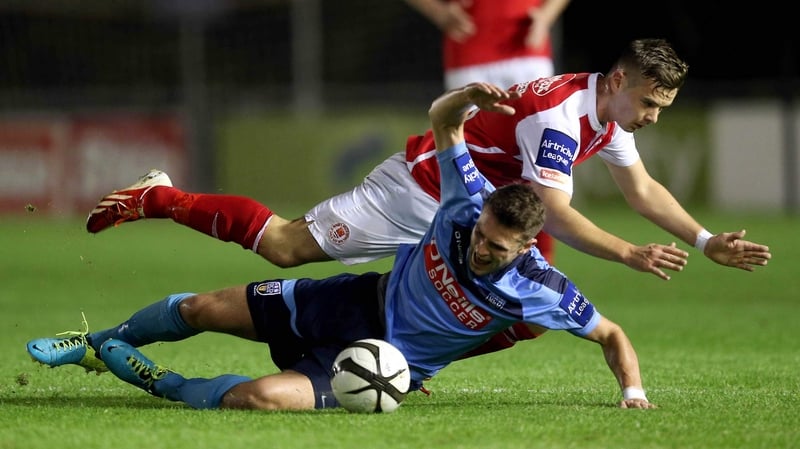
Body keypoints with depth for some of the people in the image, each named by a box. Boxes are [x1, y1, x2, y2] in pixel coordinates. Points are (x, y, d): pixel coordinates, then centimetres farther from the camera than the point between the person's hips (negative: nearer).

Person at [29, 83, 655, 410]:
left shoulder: (537, 290, -26)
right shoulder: (471, 203, -18)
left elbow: (610, 334, -13)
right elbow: (441, 119, -5)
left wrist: (633, 391, -29)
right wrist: (467, 98, -27)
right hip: (359, 301, 4)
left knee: (257, 396, -28)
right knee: (199, 309, 6)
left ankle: (160, 384, 2)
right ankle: (99, 344, 37)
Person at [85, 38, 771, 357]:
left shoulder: (611, 115, 0)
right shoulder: (559, 116, -30)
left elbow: (644, 190, 12)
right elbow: (554, 214, -35)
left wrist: (706, 241, 3)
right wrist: (633, 256, -39)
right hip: (418, 190, -9)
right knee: (284, 246, -8)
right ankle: (160, 198, 9)